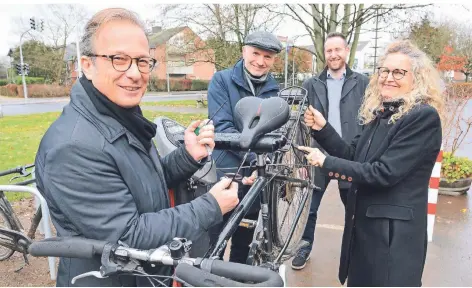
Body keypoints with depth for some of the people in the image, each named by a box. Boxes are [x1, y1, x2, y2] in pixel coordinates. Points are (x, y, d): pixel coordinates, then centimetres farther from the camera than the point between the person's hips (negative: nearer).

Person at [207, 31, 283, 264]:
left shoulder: (272, 89, 7)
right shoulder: (222, 80, -6)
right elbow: (222, 127, -16)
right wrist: (257, 158, -24)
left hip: (257, 177, 4)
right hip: (225, 175, -4)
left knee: (243, 245, 18)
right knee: (213, 247, 5)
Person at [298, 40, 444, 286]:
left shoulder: (424, 117, -17)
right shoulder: (378, 113, 8)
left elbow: (385, 172, -24)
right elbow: (353, 155, 6)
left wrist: (326, 163, -20)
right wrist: (322, 128, -6)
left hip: (395, 232, -8)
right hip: (362, 223, 8)